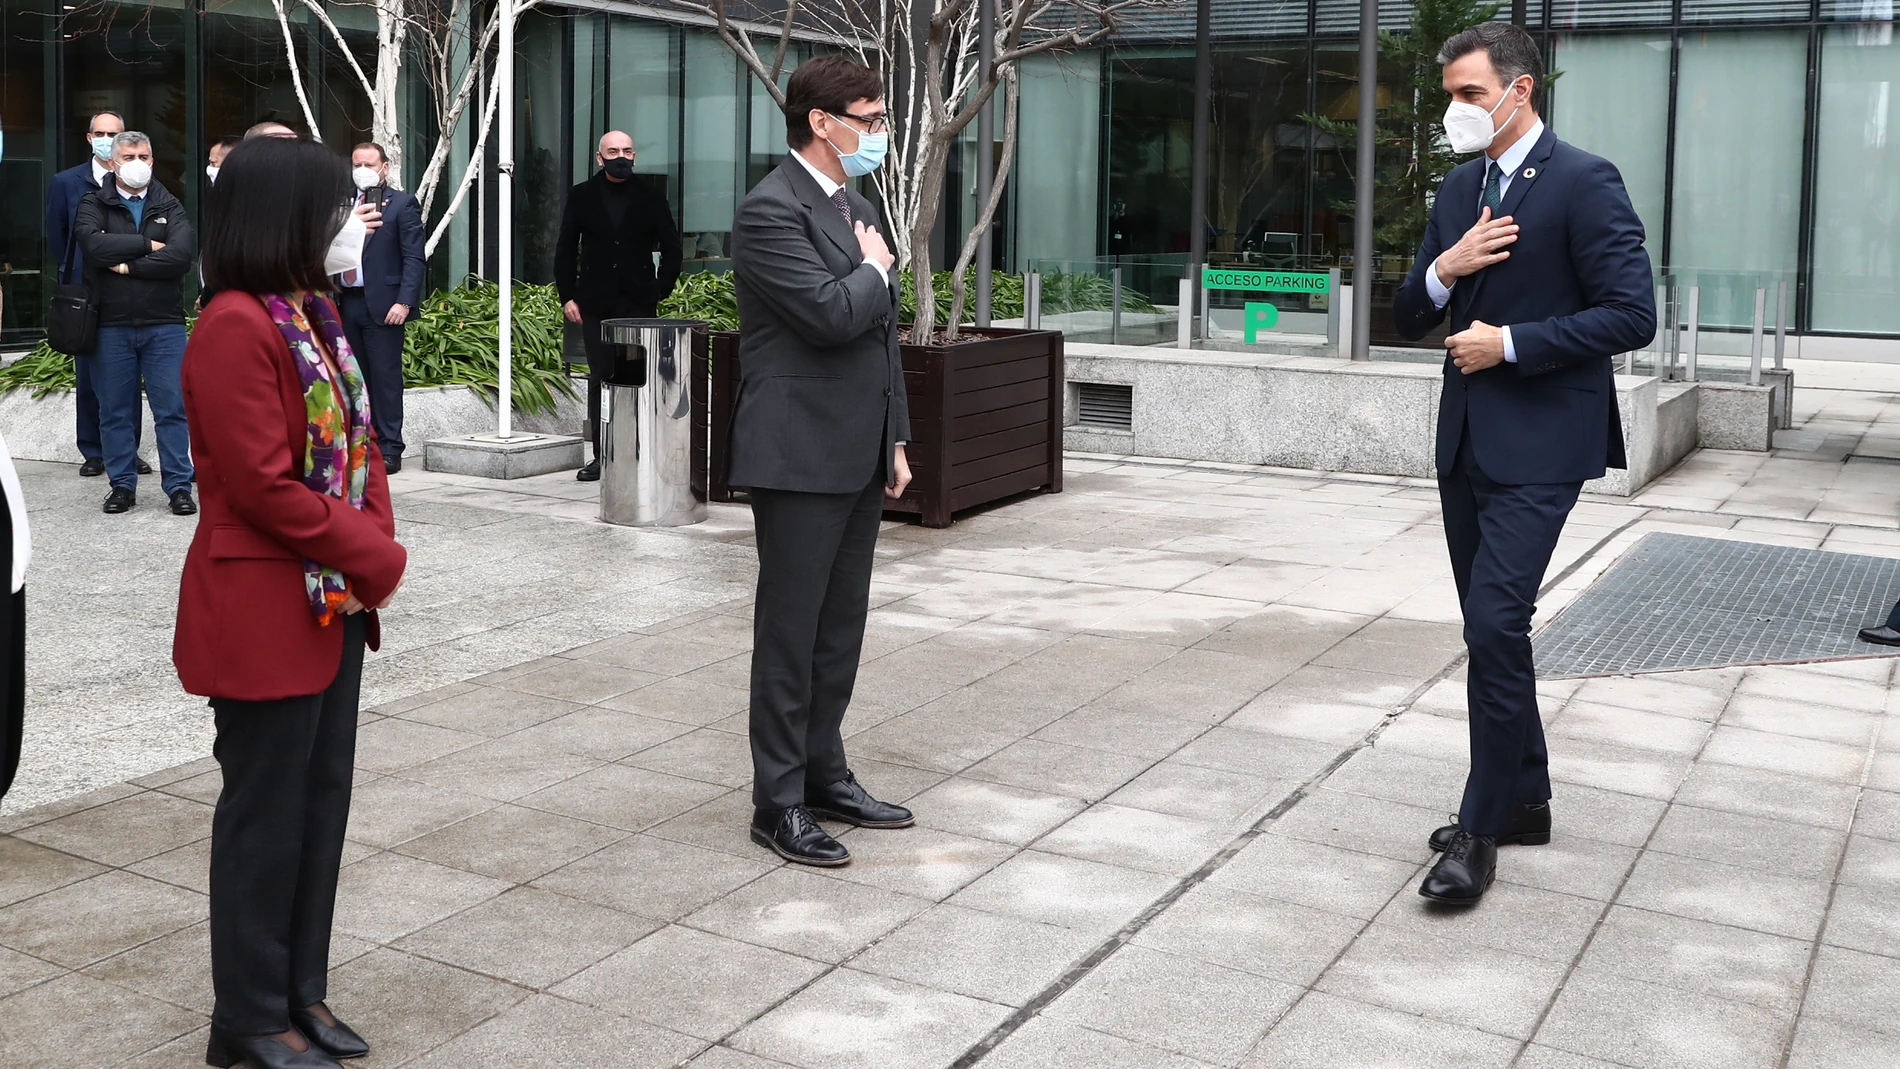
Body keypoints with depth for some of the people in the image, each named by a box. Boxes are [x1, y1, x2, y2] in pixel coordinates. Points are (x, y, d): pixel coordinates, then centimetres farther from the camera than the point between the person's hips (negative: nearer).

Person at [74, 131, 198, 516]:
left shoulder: (169, 206, 8)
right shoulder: (94, 206, 7)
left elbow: (183, 253, -10)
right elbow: (94, 244, -14)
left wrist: (129, 266, -11)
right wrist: (147, 245, -11)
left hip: (164, 323, 0)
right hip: (112, 325, 1)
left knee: (172, 408, -1)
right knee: (115, 410, 7)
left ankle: (179, 486, 5)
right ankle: (122, 485, 16)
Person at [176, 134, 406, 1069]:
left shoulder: (312, 314, 11)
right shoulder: (236, 329, -19)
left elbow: (356, 446, 12)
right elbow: (264, 486, -22)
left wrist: (369, 553, -4)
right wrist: (378, 559, -13)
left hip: (334, 602, 9)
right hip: (265, 615, -9)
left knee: (322, 801, 14)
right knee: (266, 811, 3)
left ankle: (302, 992, 28)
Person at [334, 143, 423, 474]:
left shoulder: (402, 204, 0)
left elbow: (414, 258, -5)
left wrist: (404, 302, -14)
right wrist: (330, 282, 2)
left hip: (383, 306, -5)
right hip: (346, 303, 5)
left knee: (385, 378, -4)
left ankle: (389, 450, 1)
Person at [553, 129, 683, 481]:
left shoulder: (650, 199, 5)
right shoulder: (581, 197, 7)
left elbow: (671, 249, 10)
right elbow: (565, 250, 9)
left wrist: (660, 290, 2)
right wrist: (567, 296, 2)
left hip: (638, 304, -1)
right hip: (596, 304, 1)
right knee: (599, 376, 2)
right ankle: (601, 455, 7)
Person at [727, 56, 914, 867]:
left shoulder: (856, 209, 16)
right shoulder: (771, 210, -13)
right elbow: (831, 315, -24)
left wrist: (895, 439, 15)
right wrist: (873, 269, -4)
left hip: (859, 457, 8)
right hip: (799, 456, -8)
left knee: (841, 626, 14)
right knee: (791, 631, 0)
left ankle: (824, 774, 25)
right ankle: (779, 802, 9)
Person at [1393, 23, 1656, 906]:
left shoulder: (1584, 183, -10)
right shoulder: (1459, 190, 13)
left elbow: (1632, 315, -16)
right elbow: (1410, 320, 14)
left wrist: (1510, 343, -16)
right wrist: (1445, 270, -7)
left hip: (1539, 443, -8)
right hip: (1466, 438, 8)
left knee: (1497, 622, -15)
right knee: (1490, 628, 13)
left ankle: (1481, 830, -5)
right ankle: (1523, 801, 27)